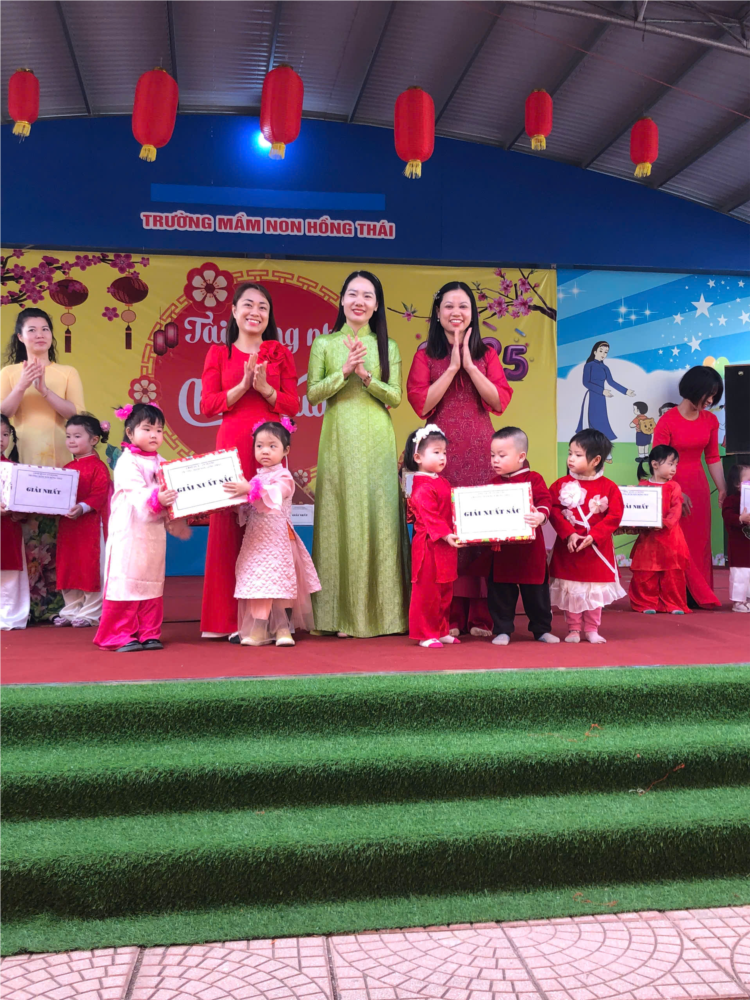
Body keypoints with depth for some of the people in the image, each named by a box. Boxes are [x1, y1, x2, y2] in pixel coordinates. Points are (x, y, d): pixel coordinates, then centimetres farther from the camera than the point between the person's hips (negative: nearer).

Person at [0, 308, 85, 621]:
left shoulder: (67, 373, 11)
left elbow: (76, 413, -2)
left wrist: (45, 390, -12)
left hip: (59, 459, 0)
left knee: (58, 533, -4)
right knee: (26, 533, -5)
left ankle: (57, 604, 3)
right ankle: (28, 605, 2)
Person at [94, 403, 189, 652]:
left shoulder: (160, 463, 14)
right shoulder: (127, 463, -9)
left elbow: (171, 492, 16)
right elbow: (136, 494, -23)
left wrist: (178, 525, 10)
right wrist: (156, 499, -40)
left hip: (155, 533, 7)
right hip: (130, 534, -7)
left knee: (152, 583, 10)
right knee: (126, 582, -5)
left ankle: (149, 634, 17)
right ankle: (121, 636, 3)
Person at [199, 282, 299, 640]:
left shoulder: (280, 353, 15)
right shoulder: (219, 353, 12)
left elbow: (293, 405, 7)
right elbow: (207, 405, 3)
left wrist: (264, 387, -9)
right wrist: (243, 385, -10)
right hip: (232, 446, -1)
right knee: (228, 525, -4)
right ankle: (228, 619, 2)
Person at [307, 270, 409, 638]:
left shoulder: (387, 347, 11)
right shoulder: (324, 344, 9)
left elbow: (395, 397, 3)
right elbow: (312, 394, 1)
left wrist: (365, 375, -11)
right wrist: (344, 371, -10)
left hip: (377, 441, 1)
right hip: (339, 440, 0)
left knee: (379, 517, -2)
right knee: (341, 518, -3)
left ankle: (380, 612, 6)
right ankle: (342, 615, 3)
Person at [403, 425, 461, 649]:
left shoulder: (442, 482, 14)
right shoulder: (423, 488, -17)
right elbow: (430, 518, -23)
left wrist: (453, 533, 18)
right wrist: (445, 535, -30)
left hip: (445, 547, 10)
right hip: (430, 546, -10)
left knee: (445, 591, 16)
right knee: (427, 592, -1)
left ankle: (441, 631, 26)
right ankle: (425, 634, 8)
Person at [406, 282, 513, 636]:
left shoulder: (486, 355, 14)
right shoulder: (425, 356, 10)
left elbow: (500, 400, 0)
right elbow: (421, 404, -4)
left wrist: (469, 364, -5)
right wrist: (452, 367, -5)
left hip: (480, 451, 1)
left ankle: (481, 615, 2)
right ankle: (446, 617, 2)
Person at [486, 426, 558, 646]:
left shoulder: (534, 479, -3)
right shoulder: (494, 483, 8)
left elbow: (545, 501, -15)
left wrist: (540, 516, -34)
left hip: (530, 549, -3)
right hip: (501, 549, 3)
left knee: (536, 591, 9)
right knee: (500, 592, 6)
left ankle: (542, 629, 23)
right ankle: (502, 630, 18)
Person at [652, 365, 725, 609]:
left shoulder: (710, 420, 4)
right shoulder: (668, 421, -13)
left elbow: (713, 458, 11)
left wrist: (723, 490, 9)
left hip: (698, 486, 5)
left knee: (700, 541, 8)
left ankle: (698, 596, 18)